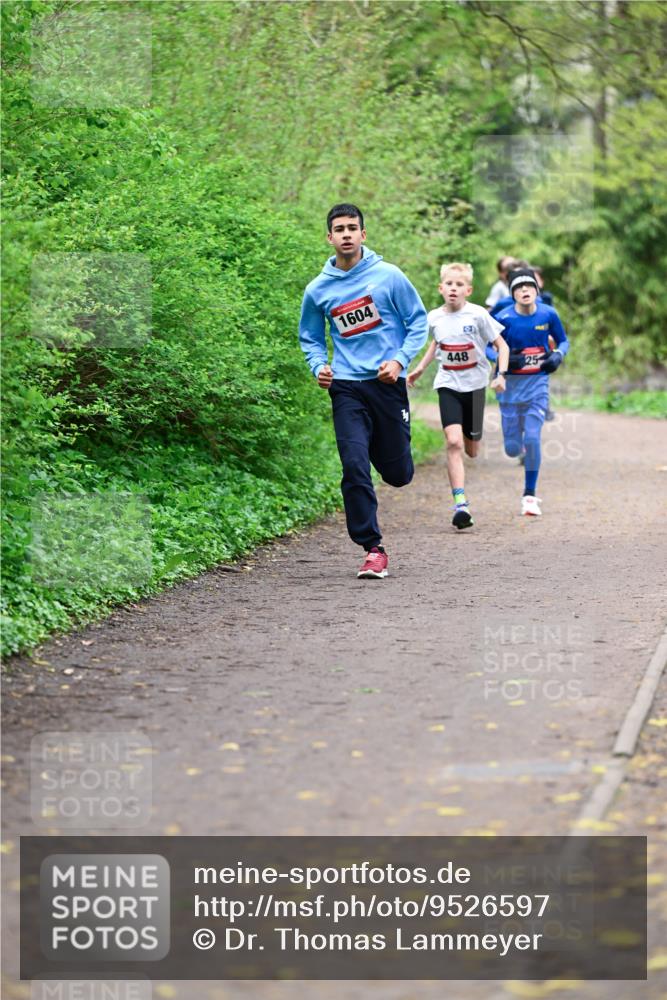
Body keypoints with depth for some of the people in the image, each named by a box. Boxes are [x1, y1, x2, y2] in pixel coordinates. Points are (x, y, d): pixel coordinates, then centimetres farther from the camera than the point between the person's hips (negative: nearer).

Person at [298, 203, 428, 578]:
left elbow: (419, 322, 3)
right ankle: (373, 549, -6)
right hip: (346, 388, 1)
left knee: (398, 473, 8)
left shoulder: (389, 276, -2)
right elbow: (311, 338, 18)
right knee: (355, 467, -13)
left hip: (388, 383, 0)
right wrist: (319, 366, -2)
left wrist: (400, 360, -10)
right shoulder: (318, 290, 4)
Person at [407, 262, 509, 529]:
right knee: (453, 443, -18)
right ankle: (461, 505, -21)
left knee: (471, 451, 10)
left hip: (474, 385, -1)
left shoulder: (477, 315, -10)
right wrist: (420, 368, 19)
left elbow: (501, 345, -3)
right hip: (448, 385, 1)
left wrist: (501, 375, -14)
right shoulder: (434, 318, 0)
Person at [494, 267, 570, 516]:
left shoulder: (548, 314, -3)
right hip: (510, 385, 0)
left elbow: (563, 341, 12)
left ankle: (529, 495, -1)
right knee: (512, 449, 1)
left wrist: (557, 355, -10)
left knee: (532, 438, -14)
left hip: (538, 383, 0)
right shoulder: (503, 318, -9)